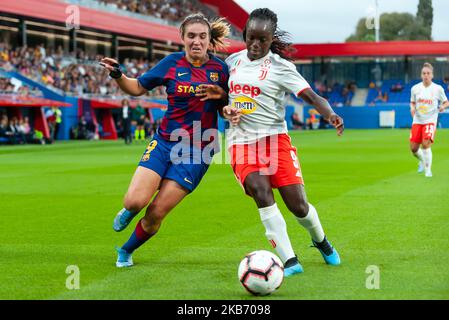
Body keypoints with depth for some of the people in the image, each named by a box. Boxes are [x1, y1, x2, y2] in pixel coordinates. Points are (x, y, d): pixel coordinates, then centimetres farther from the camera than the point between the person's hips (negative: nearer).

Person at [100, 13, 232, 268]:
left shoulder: (219, 68, -1)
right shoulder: (173, 63, -1)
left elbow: (227, 111, 7)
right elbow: (138, 87, 7)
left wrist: (221, 95, -15)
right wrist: (117, 75, -12)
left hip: (196, 151, -1)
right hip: (164, 142, 1)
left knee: (156, 213, -5)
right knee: (135, 201, -16)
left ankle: (127, 251, 22)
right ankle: (128, 211, 23)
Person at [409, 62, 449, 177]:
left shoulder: (438, 89, -2)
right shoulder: (415, 88, 3)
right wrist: (412, 108, -5)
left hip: (430, 121, -3)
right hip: (417, 121, 3)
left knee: (426, 144, -21)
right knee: (414, 148, 1)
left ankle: (428, 169, -4)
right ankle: (422, 161, 35)